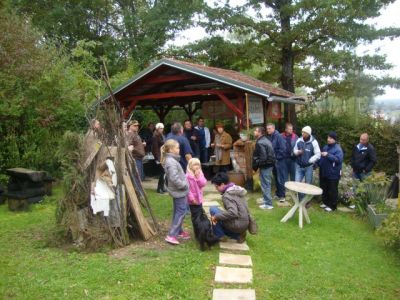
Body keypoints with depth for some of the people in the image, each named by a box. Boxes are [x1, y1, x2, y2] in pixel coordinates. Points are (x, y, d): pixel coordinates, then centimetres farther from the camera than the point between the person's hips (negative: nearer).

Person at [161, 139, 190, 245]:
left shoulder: (170, 159, 10)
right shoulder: (171, 162, -23)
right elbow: (174, 178, -29)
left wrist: (184, 184, 10)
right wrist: (184, 185, -16)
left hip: (177, 190, 10)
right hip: (179, 191, -10)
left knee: (178, 212, 19)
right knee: (181, 212, -5)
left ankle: (179, 231, 32)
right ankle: (171, 235, -3)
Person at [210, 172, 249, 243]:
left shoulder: (227, 195, -19)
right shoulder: (237, 189, 9)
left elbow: (233, 213, -31)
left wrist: (216, 216, -21)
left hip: (238, 225, -9)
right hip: (245, 224, 9)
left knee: (213, 209, -5)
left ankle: (219, 236, 2)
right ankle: (238, 235, 13)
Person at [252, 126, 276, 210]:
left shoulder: (260, 143, -20)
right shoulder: (265, 140, 12)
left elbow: (263, 157, -26)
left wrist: (255, 166, -14)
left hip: (265, 166, -10)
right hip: (269, 164, 10)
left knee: (265, 184, -3)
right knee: (266, 184, 20)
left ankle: (268, 204, 2)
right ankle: (266, 199, 33)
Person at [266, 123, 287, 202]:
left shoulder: (278, 136, -14)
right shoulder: (268, 137, 5)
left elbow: (283, 149, -17)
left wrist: (277, 157, -14)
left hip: (279, 160, -7)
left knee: (280, 179, -2)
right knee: (276, 178, 15)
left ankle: (282, 195, 5)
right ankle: (278, 193, 27)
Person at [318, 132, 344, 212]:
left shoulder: (338, 149, -12)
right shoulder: (325, 147, 11)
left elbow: (339, 159, -26)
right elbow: (321, 157, 24)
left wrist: (328, 155, -29)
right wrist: (319, 163, 7)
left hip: (333, 174, -8)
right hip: (323, 172, 8)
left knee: (332, 191, 0)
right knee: (324, 189, 17)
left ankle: (332, 206, 11)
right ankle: (325, 202, 32)